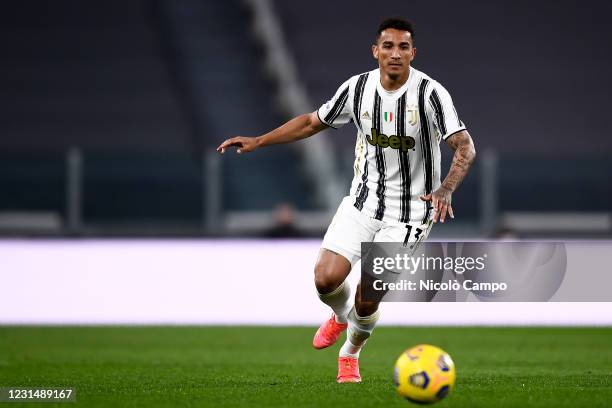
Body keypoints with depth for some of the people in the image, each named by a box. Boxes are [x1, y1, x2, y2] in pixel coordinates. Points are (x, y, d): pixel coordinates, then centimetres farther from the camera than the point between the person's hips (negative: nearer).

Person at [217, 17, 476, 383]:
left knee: (366, 299, -6)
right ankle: (341, 317, 27)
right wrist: (258, 141, 5)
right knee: (326, 279, -11)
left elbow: (465, 148, -23)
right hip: (363, 201, 4)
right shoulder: (358, 88, -5)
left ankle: (351, 354, 27)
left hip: (409, 213, -4)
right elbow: (313, 122, 10)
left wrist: (446, 189, -41)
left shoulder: (430, 93, -18)